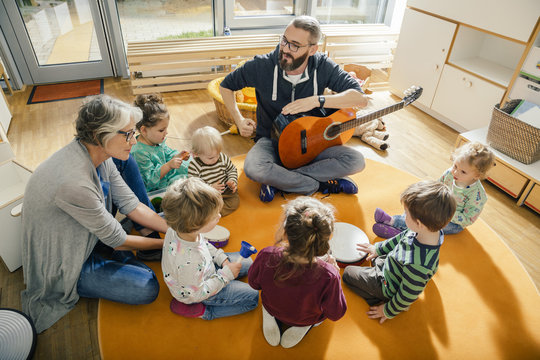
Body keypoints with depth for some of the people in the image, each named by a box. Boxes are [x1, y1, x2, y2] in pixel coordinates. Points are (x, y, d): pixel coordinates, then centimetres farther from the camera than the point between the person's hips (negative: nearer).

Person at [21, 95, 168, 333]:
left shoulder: (99, 155, -12)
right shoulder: (75, 182, -38)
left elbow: (130, 206, -7)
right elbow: (117, 241, -24)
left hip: (83, 239, 8)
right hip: (61, 263, -8)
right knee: (148, 288, -18)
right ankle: (70, 286, 3)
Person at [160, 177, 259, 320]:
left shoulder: (179, 228, -23)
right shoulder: (189, 262, -45)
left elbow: (203, 243, 1)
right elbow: (195, 294, -27)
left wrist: (221, 258, -6)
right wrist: (225, 275, -22)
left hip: (205, 268, 7)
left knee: (247, 262, 15)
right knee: (252, 297, -3)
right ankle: (202, 311, 2)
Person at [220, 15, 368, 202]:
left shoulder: (322, 66, -10)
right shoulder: (262, 65, -13)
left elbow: (361, 98, -16)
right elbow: (226, 86, 3)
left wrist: (317, 100, -29)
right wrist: (239, 120, -10)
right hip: (272, 140, -1)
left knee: (356, 161, -21)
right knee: (253, 169, -35)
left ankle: (278, 181, -17)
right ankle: (322, 184, -16)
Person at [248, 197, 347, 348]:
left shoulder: (267, 257, -36)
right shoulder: (328, 275, -40)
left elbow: (253, 282, -11)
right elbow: (336, 314, -20)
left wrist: (277, 246, -8)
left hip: (272, 309, 2)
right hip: (307, 320, -2)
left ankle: (271, 319, 17)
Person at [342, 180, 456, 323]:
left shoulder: (418, 265, -46)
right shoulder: (433, 231, -23)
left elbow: (408, 295, -29)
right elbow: (403, 237, -1)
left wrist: (388, 311, -9)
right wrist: (378, 248, 13)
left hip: (389, 287, -7)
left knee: (347, 273, 5)